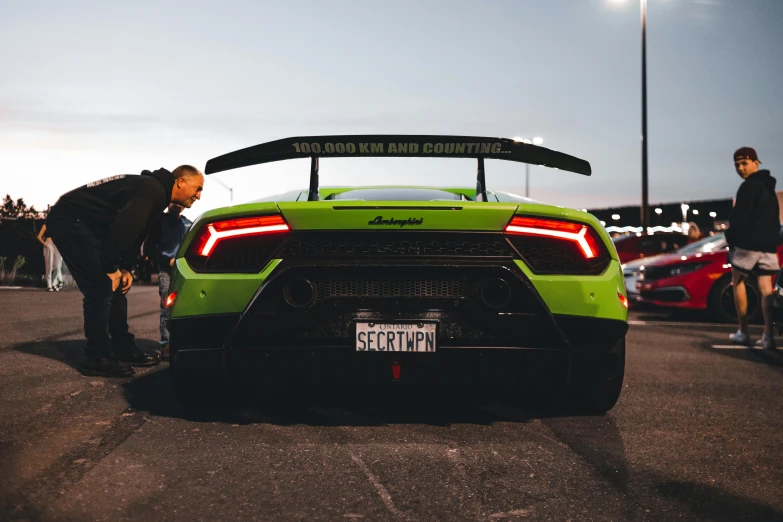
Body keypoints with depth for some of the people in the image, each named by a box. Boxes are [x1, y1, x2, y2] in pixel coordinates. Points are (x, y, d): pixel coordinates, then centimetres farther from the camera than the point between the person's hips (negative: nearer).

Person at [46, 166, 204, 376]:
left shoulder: (156, 193, 12)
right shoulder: (152, 191, -21)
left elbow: (133, 232, 17)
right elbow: (123, 228, -30)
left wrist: (125, 268, 6)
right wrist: (111, 268, -21)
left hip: (86, 225, 11)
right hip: (70, 221, -11)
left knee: (115, 288, 10)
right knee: (102, 288, -13)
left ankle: (124, 350, 15)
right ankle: (97, 358, -8)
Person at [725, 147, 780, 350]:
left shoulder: (749, 186, -12)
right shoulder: (768, 186, 19)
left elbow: (740, 217, -18)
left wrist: (731, 237, -7)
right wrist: (771, 238, 20)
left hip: (748, 242, -8)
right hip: (768, 244, 8)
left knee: (737, 281, 7)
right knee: (766, 287, 1)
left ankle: (743, 332, 7)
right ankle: (768, 336, -7)